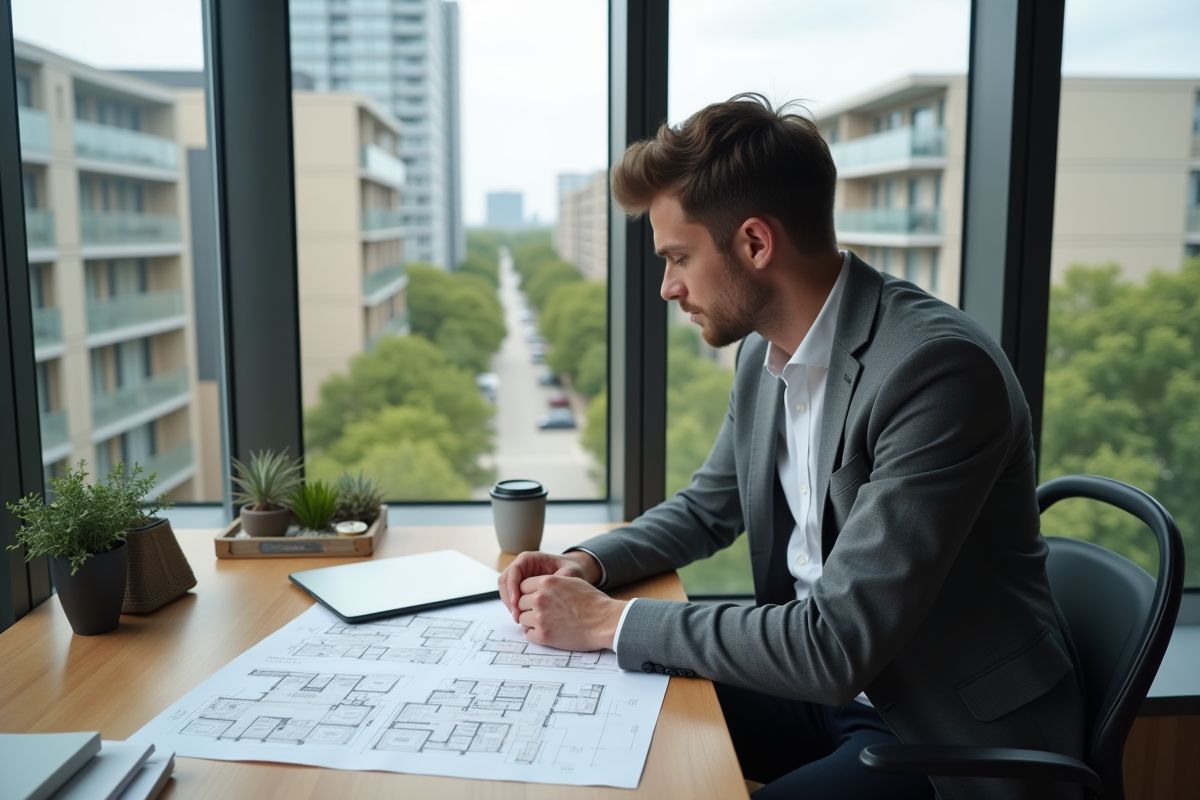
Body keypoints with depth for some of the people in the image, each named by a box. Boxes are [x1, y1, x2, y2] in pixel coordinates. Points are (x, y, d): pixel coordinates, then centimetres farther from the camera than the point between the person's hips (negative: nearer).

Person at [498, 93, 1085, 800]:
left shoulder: (941, 368, -27)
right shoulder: (765, 352, 0)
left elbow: (837, 646, -28)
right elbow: (708, 509, 16)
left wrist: (610, 621, -21)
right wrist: (589, 564, -3)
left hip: (951, 737, -7)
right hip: (823, 685, 7)